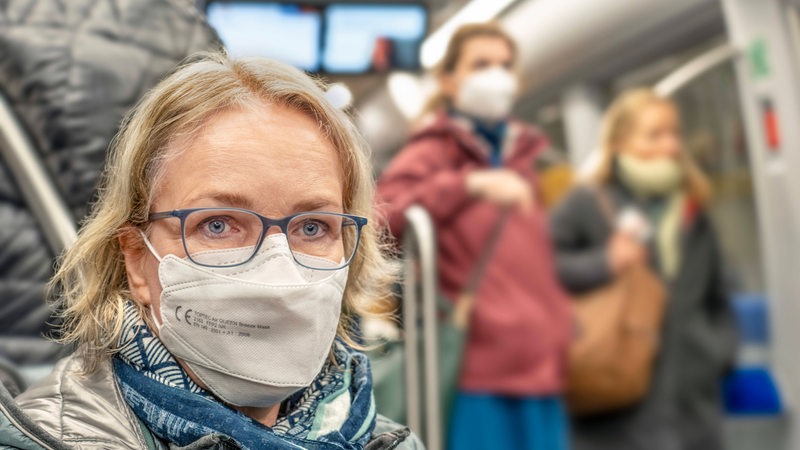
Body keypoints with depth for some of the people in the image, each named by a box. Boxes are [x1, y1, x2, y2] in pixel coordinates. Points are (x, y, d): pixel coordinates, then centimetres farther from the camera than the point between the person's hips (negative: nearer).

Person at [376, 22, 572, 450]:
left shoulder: (529, 158, 16)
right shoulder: (431, 154, 0)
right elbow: (373, 220, -18)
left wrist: (561, 345, 17)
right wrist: (469, 184, -25)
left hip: (538, 369, 6)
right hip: (476, 371, -6)